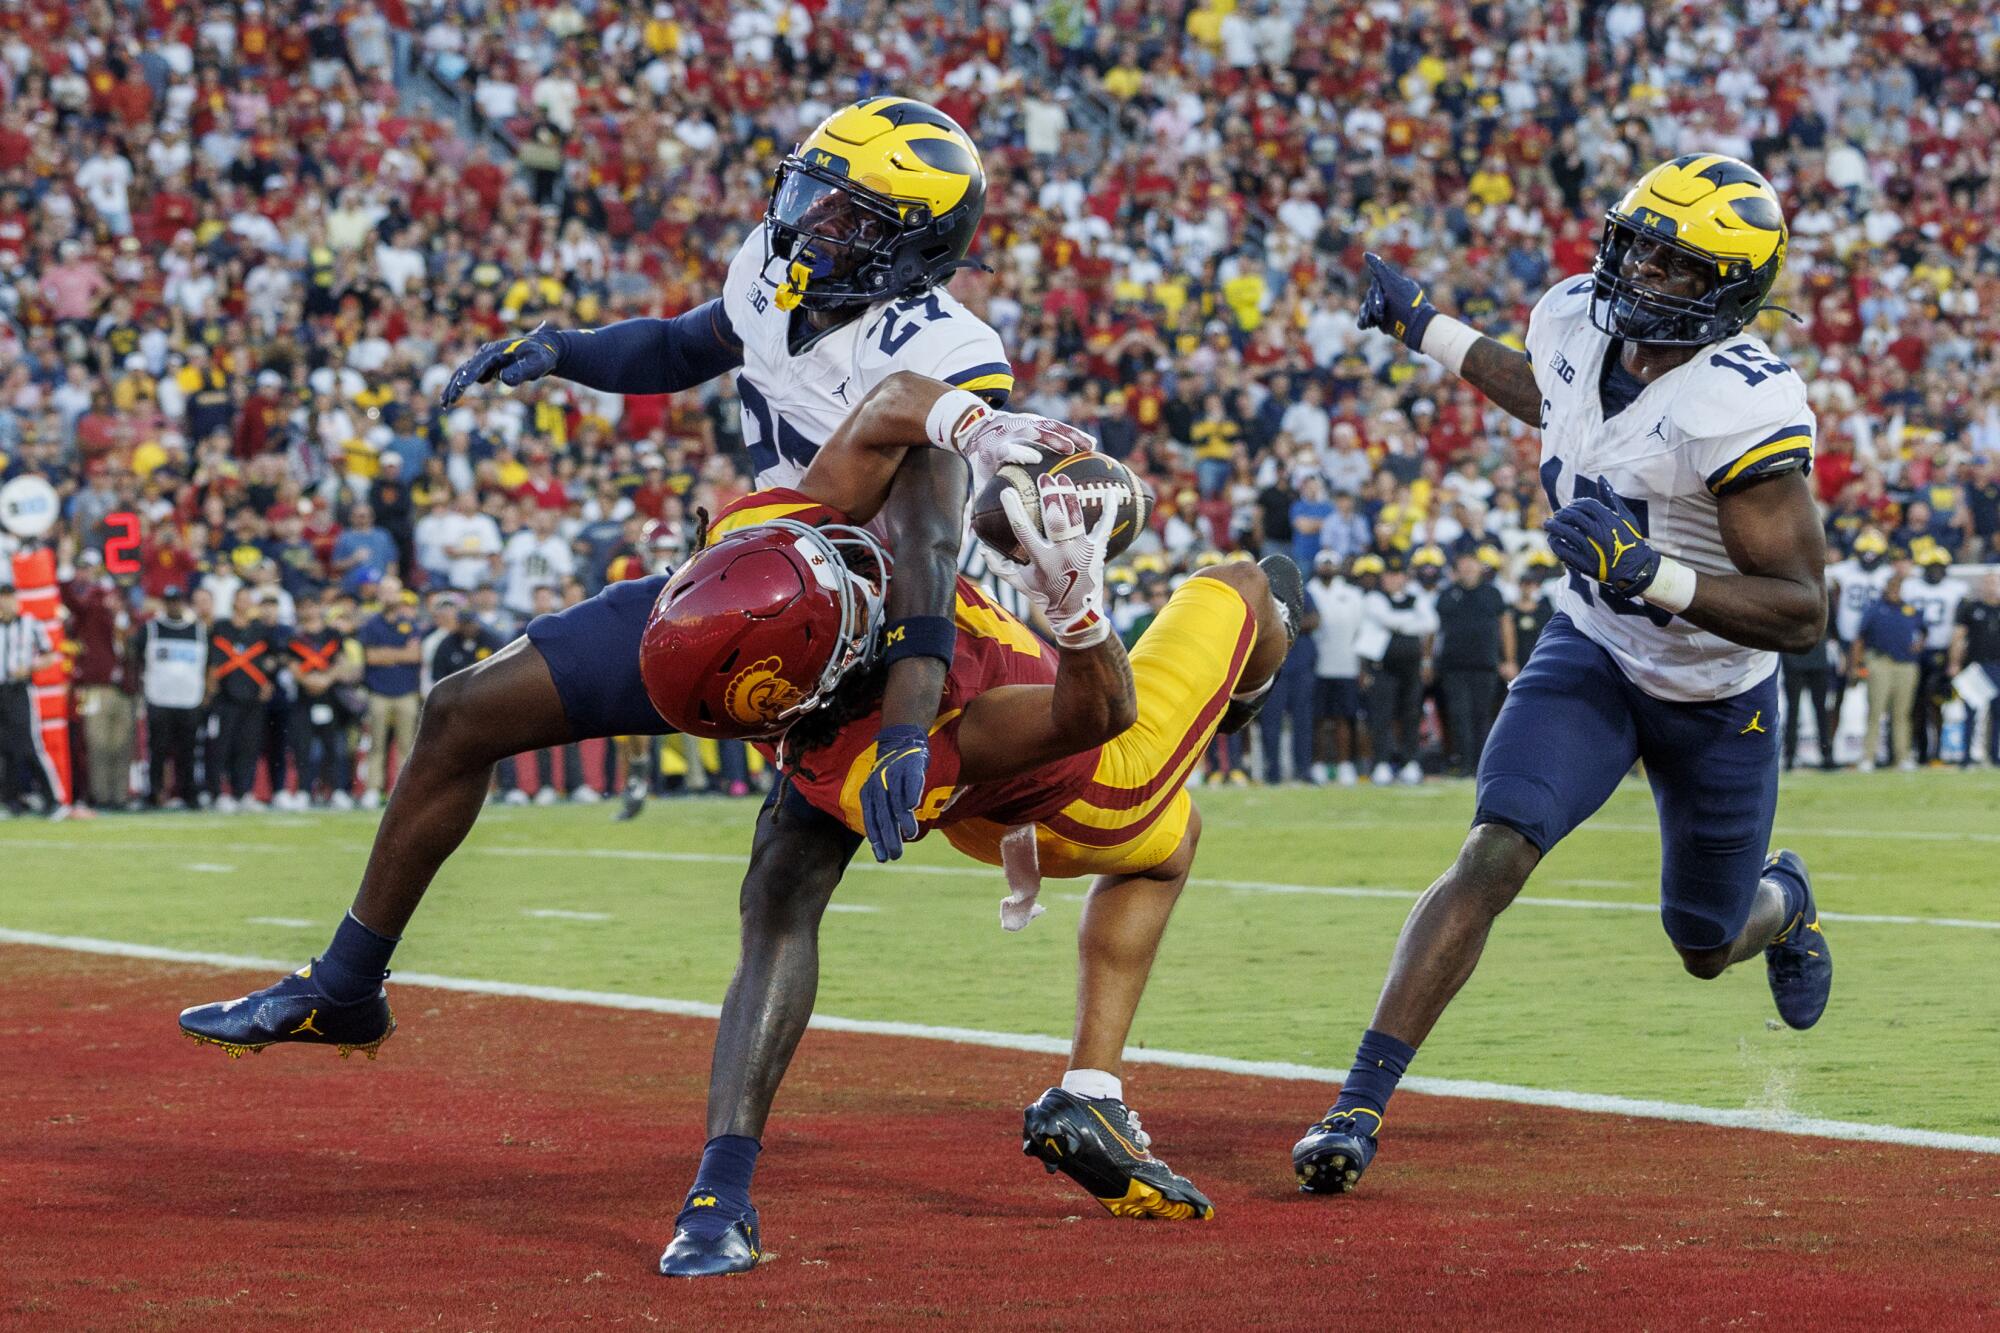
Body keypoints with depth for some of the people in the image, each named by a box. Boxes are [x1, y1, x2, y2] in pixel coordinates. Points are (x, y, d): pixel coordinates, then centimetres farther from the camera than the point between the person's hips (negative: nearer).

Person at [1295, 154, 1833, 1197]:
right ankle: (1360, 1107, -22)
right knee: (1493, 856, -21)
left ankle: (1782, 901, 58)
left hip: (1718, 701, -3)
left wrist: (1650, 574, -42)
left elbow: (1802, 612, -32)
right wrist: (1432, 334, 16)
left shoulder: (1743, 406, -32)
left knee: (1708, 947, 18)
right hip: (1592, 653, 3)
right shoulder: (1577, 319, -12)